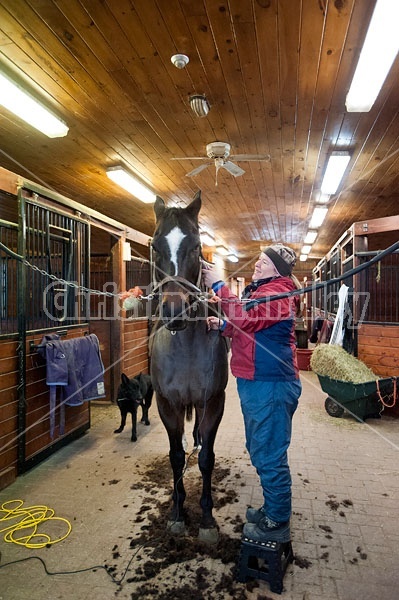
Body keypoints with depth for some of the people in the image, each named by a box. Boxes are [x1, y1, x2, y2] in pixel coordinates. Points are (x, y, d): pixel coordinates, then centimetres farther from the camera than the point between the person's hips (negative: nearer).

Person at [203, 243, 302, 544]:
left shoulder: (277, 291, -14)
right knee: (259, 450, 21)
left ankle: (278, 524, 20)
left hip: (270, 386, -11)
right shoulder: (260, 290, 19)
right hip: (255, 383, 11)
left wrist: (218, 285, -21)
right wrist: (223, 325, 5)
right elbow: (249, 329, 25)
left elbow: (247, 318, -28)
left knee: (269, 455, 2)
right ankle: (272, 508, 38)